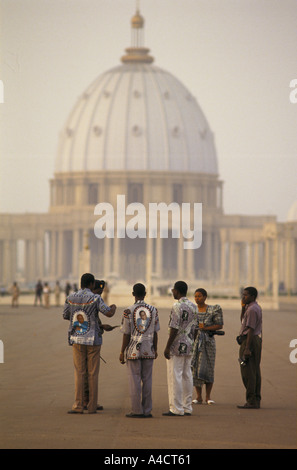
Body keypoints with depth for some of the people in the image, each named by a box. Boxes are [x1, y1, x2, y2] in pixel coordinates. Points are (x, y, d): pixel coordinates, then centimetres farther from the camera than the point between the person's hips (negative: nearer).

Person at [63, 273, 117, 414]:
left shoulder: (71, 298, 2)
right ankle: (92, 406, 6)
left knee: (79, 373, 3)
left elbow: (65, 316, 12)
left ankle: (78, 406, -5)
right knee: (93, 374, 5)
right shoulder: (95, 298, -10)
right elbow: (109, 313, -17)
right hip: (93, 340, -2)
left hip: (77, 340, 2)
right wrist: (113, 307, 6)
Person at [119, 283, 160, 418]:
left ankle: (137, 410, 1)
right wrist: (155, 350, 14)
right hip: (148, 351, 3)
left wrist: (122, 352, 1)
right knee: (147, 380, 7)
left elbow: (126, 335, -6)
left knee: (135, 381, 1)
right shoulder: (153, 310, 1)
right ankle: (147, 410, 9)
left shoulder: (128, 311, -8)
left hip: (133, 351, -3)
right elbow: (155, 333, 4)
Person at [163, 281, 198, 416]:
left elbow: (174, 329, -19)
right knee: (187, 376, 11)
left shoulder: (177, 306, -15)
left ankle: (176, 409, -6)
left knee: (175, 377, -5)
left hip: (177, 348, -8)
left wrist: (167, 347, -15)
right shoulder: (194, 307, 11)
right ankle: (187, 408, 14)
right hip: (189, 347, 8)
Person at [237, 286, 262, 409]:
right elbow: (243, 321, 24)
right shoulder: (256, 307, 16)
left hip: (249, 340, -11)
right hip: (257, 340, 11)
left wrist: (247, 348, -24)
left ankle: (251, 401, -10)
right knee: (255, 371, 11)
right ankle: (256, 400, 14)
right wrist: (243, 307, 11)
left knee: (248, 372, -9)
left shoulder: (252, 309, -16)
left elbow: (251, 329, -21)